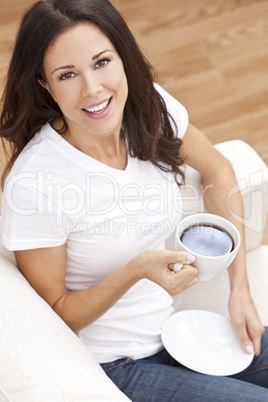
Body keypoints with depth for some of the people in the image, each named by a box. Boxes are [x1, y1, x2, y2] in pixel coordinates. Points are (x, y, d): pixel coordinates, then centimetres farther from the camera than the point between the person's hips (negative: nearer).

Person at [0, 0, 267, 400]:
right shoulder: (34, 184, -27)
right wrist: (137, 270, -31)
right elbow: (56, 313, -14)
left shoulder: (150, 105, -11)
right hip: (115, 365, -5)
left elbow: (217, 171, 8)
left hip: (179, 324, 6)